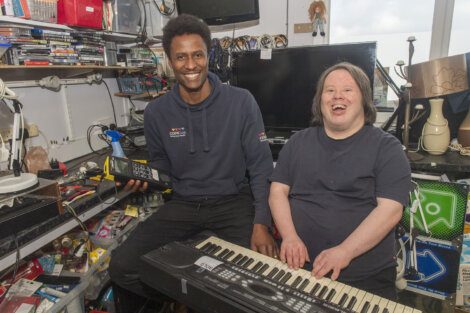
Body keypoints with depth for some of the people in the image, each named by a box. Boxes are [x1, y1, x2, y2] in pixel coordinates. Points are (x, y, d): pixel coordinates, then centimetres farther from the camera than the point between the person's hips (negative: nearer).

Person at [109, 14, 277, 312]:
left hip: (233, 200, -2)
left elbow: (261, 167, -7)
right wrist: (145, 178, -10)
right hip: (183, 203, 3)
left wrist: (262, 223, -17)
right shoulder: (156, 112, -1)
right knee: (122, 266, -12)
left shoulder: (241, 102, -9)